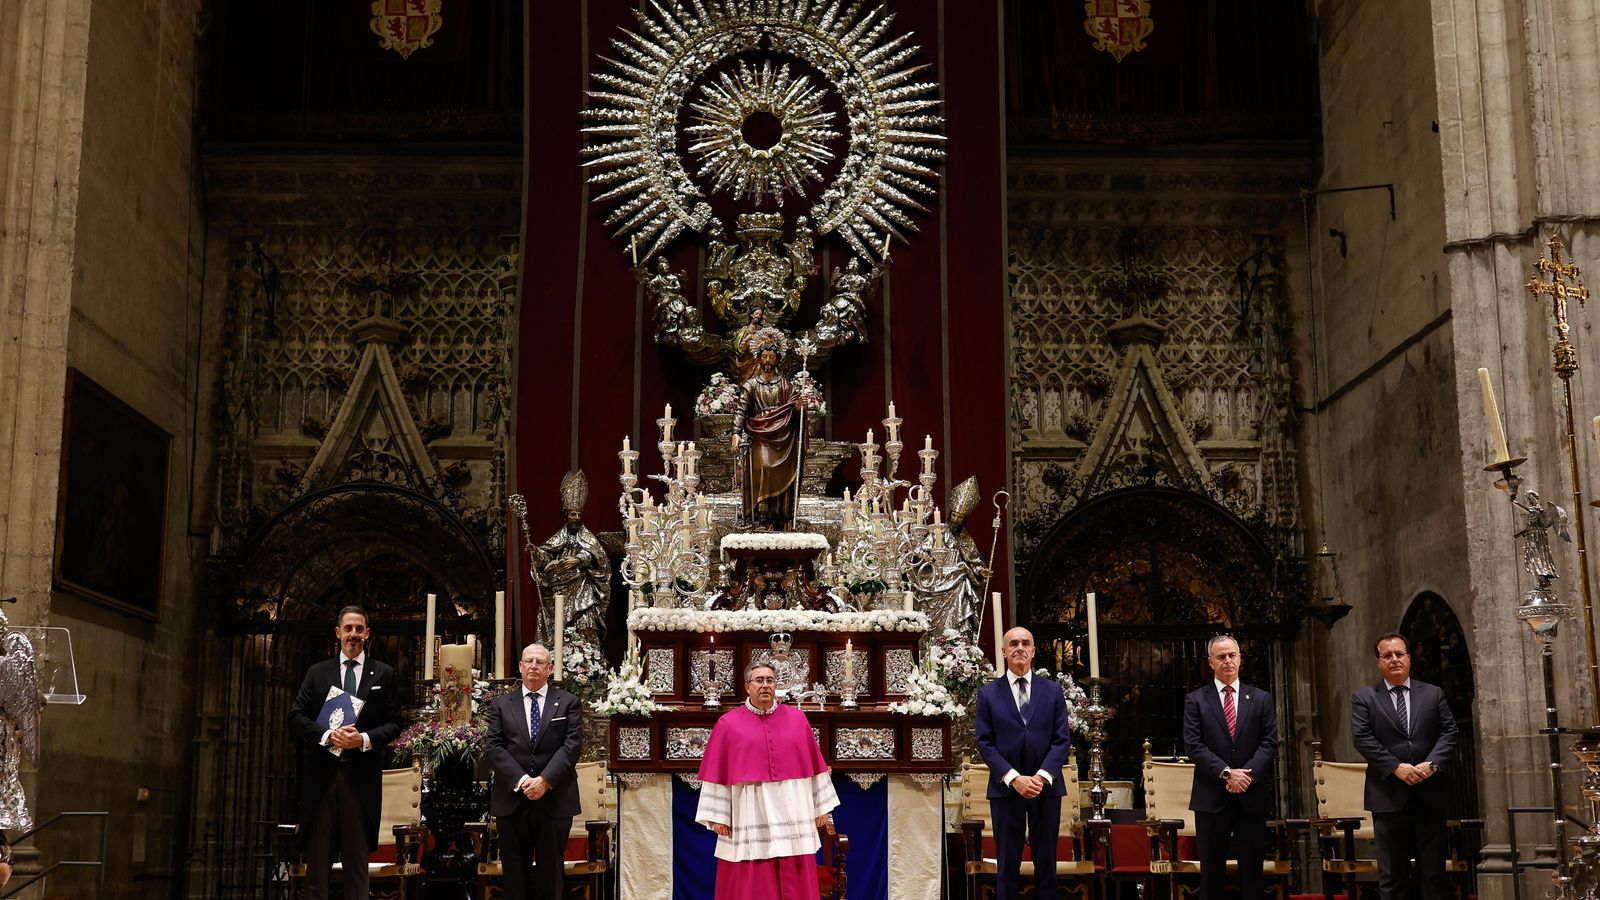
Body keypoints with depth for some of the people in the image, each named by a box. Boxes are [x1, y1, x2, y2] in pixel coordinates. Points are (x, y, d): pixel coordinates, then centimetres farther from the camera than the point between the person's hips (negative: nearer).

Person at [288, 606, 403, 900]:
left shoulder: (383, 674, 8)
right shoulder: (317, 672, 10)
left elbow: (394, 724, 4)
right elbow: (296, 717, 3)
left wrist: (364, 739, -14)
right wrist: (327, 734, -14)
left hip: (361, 776, -1)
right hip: (321, 774, 1)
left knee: (357, 857, 5)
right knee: (318, 856, 3)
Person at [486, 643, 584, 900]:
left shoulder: (569, 703, 6)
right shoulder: (500, 704, 10)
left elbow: (572, 745, -5)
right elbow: (494, 747, -1)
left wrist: (545, 780, -17)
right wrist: (521, 780, -15)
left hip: (554, 800, -1)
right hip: (512, 800, 1)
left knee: (550, 874, 6)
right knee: (515, 874, 7)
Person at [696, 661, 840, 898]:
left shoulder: (797, 719, 8)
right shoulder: (728, 724, 2)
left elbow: (815, 765, 10)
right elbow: (717, 772, 0)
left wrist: (821, 808, 7)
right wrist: (718, 816, -5)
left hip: (792, 817, 2)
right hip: (749, 818, -2)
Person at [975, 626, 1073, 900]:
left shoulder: (1053, 691, 7)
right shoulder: (988, 693, 3)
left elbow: (1062, 739, 1)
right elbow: (985, 743, -2)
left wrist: (1043, 776, -13)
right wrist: (1014, 778, -14)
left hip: (1046, 786, 1)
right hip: (1005, 787, -1)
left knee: (1046, 860, 6)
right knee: (1007, 862, 3)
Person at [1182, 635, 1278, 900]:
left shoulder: (1261, 699, 10)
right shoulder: (1195, 700, 4)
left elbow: (1269, 743, 2)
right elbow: (1193, 745, -4)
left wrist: (1247, 774, -12)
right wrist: (1226, 773, -14)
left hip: (1252, 796, 2)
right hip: (1212, 798, -1)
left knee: (1252, 871, 5)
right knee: (1212, 871, 3)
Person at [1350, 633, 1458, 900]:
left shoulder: (1433, 694, 11)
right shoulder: (1364, 697, 4)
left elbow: (1448, 732, 4)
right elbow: (1361, 738, -6)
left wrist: (1432, 764, -13)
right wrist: (1397, 767, -15)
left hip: (1430, 793, 2)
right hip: (1389, 795, -2)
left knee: (1434, 870, 6)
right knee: (1392, 873, 2)